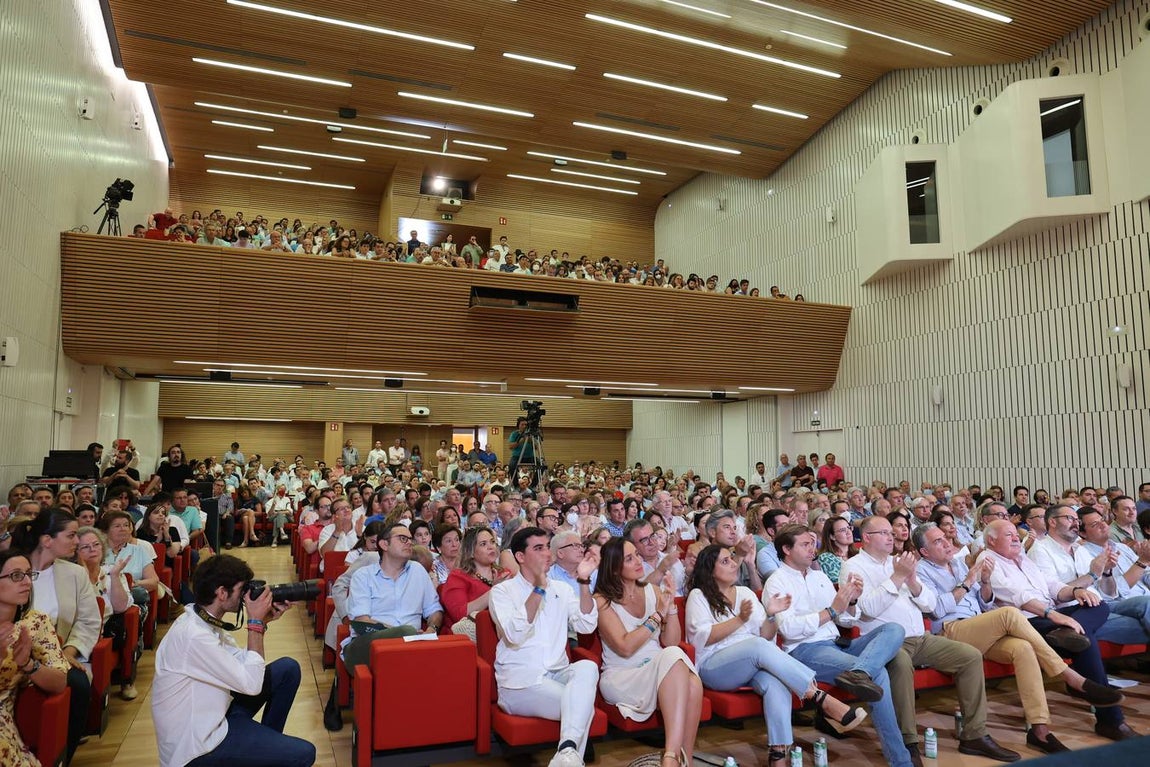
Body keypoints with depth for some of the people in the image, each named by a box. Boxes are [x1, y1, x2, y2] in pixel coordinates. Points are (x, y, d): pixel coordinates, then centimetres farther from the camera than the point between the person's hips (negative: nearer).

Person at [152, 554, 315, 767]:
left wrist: (262, 622, -3)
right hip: (197, 745, -9)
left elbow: (242, 664, 7)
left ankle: (267, 739, 20)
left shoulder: (206, 621, -1)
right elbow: (252, 683, -25)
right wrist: (256, 623, -20)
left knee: (288, 668, 8)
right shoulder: (194, 635, -29)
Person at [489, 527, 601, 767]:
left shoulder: (562, 589, 14)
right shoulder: (503, 591, 1)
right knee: (582, 704, -30)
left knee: (587, 668, -32)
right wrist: (539, 588, -20)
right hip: (520, 682, -4)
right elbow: (514, 635, -17)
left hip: (558, 674, 5)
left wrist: (584, 581, -11)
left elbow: (586, 626, -1)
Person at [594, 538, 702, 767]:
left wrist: (671, 605, -8)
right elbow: (625, 647, -14)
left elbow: (672, 642, 6)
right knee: (673, 657, -35)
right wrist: (658, 614, -14)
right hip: (621, 679, -4)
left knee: (692, 684, -33)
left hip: (661, 671, 5)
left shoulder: (653, 591, 11)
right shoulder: (602, 601, -3)